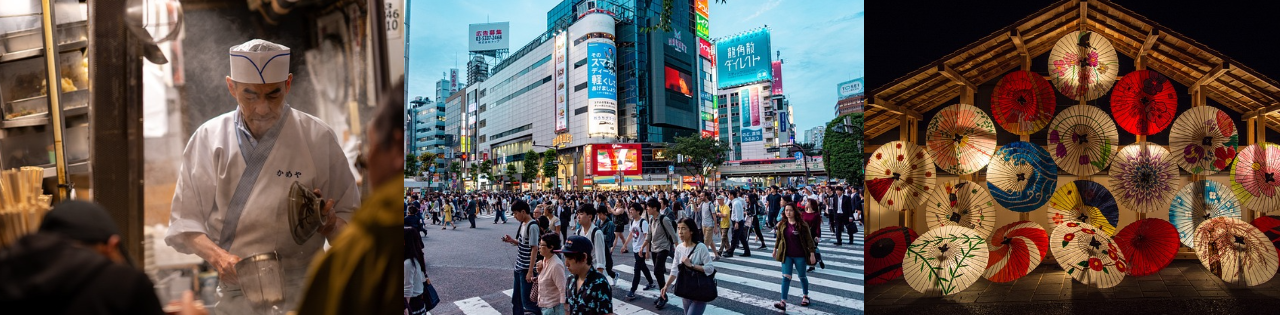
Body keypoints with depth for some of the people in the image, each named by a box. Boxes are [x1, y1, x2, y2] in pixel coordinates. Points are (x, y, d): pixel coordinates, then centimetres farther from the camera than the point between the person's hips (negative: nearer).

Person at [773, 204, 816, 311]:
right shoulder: (781, 225, 1)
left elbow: (809, 239, -9)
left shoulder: (802, 224, -11)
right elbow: (779, 237, 15)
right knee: (786, 277, -6)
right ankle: (783, 302, -10)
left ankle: (805, 296, 38)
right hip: (786, 255, 2)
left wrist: (812, 253, -12)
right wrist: (775, 249, 21)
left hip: (799, 255, -2)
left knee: (802, 276, 14)